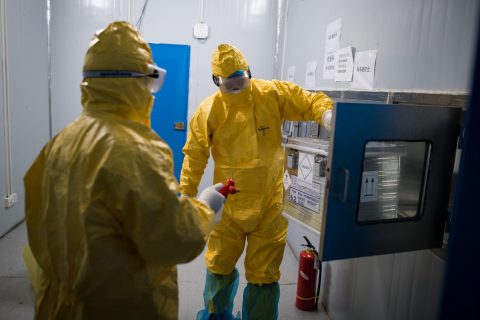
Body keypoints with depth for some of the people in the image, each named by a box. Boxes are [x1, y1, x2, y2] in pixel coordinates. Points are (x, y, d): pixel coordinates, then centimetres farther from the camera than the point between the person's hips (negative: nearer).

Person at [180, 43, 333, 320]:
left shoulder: (273, 94, -6)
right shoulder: (209, 111, -6)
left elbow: (312, 102, -4)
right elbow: (194, 157, -2)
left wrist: (329, 118, -26)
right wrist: (186, 196, -1)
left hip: (269, 202, 0)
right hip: (228, 204, 1)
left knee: (264, 274, 10)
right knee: (219, 265, 19)